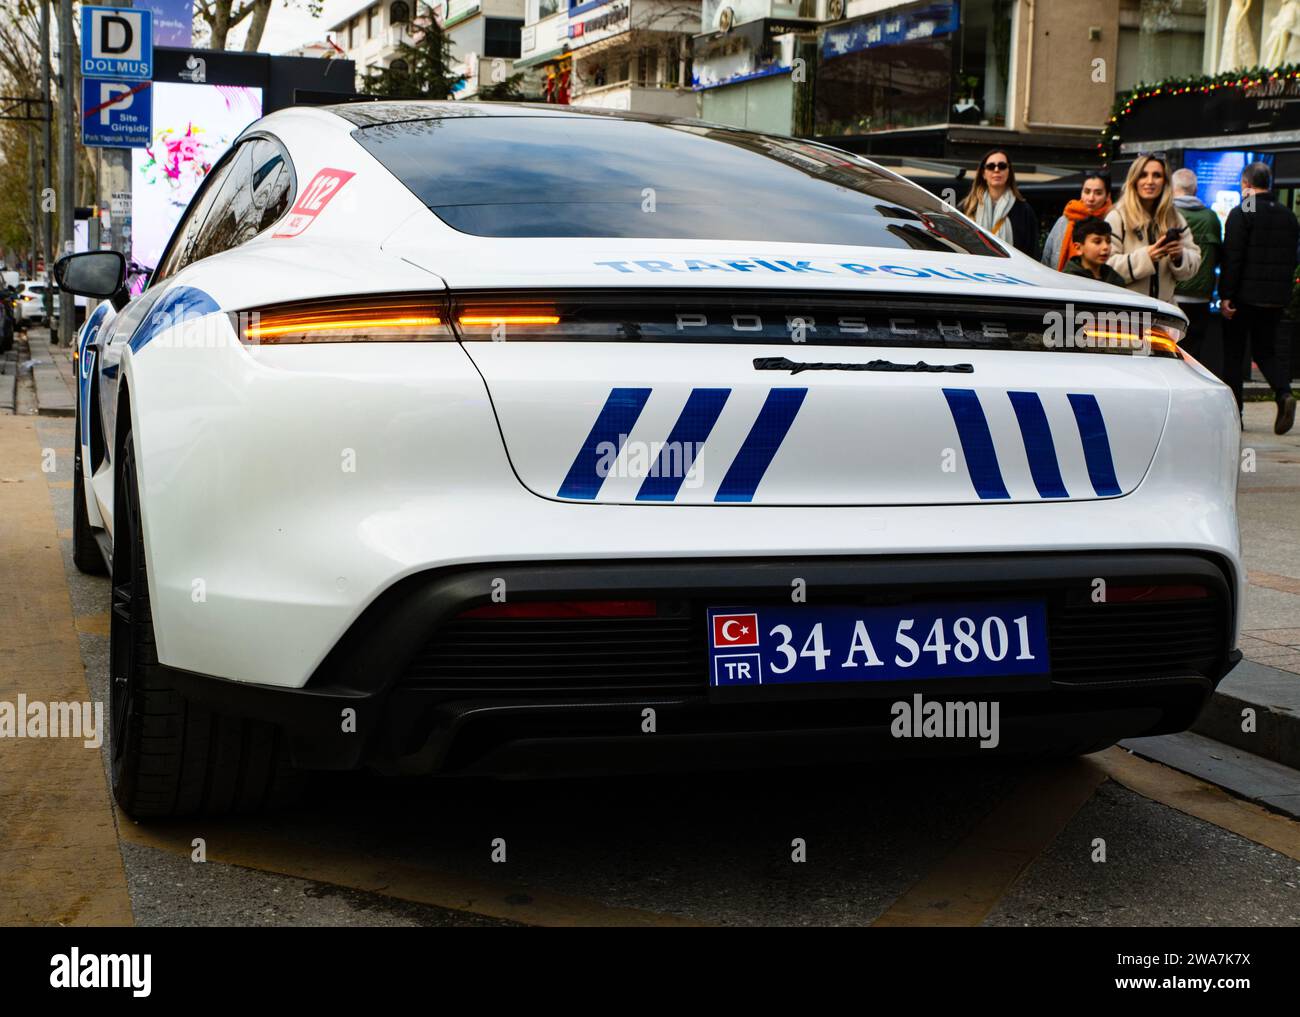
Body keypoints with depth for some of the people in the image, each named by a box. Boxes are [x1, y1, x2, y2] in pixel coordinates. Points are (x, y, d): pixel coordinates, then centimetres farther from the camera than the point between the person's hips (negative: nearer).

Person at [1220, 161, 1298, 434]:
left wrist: (1225, 295, -13)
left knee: (1233, 353, 4)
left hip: (1244, 296, -5)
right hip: (1276, 298, 5)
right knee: (1265, 347, 15)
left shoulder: (1241, 214, -10)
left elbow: (1232, 258, -15)